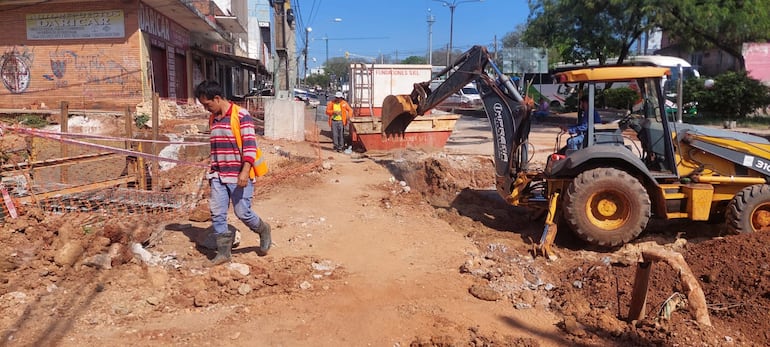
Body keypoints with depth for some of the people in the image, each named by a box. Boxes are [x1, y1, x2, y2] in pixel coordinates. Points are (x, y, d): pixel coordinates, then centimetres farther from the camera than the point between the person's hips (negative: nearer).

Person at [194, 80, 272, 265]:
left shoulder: (241, 115, -11)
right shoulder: (213, 119, 12)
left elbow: (250, 145, -17)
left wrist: (245, 171, -25)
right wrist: (212, 172, 22)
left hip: (239, 176, -6)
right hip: (218, 176, 7)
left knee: (242, 212, -2)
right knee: (217, 214, 2)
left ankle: (263, 230, 27)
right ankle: (223, 252, 12)